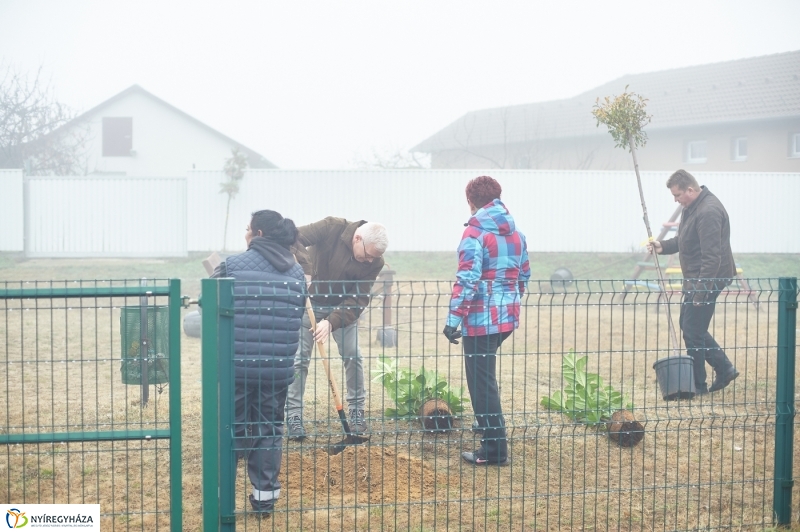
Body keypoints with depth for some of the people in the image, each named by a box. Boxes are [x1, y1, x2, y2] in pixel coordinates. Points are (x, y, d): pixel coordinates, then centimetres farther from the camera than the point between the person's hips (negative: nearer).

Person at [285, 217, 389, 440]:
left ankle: (357, 411, 13)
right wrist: (305, 270, -42)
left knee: (353, 355, -1)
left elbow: (359, 299, -21)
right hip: (310, 301, -2)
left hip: (343, 306, 2)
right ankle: (294, 415, 2)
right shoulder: (333, 228, -26)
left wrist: (332, 322, -33)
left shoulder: (374, 262, -19)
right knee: (300, 358, -4)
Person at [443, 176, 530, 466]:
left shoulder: (475, 232, -13)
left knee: (482, 382, -1)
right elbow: (524, 275, 17)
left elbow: (467, 280, -20)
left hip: (482, 318, -8)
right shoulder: (515, 232, 10)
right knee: (485, 374, 24)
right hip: (508, 316, 8)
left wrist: (453, 320, -18)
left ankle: (495, 449, 1)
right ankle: (490, 427, 34)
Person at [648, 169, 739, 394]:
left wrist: (701, 290, -26)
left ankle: (698, 386, 9)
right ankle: (724, 369, 24)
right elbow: (684, 240, 23)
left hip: (708, 279, -11)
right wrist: (663, 246, 5)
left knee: (693, 332, -4)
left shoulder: (708, 212, -23)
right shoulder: (692, 207, 10)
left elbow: (712, 257, -26)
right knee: (688, 325, 17)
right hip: (695, 279, 11)